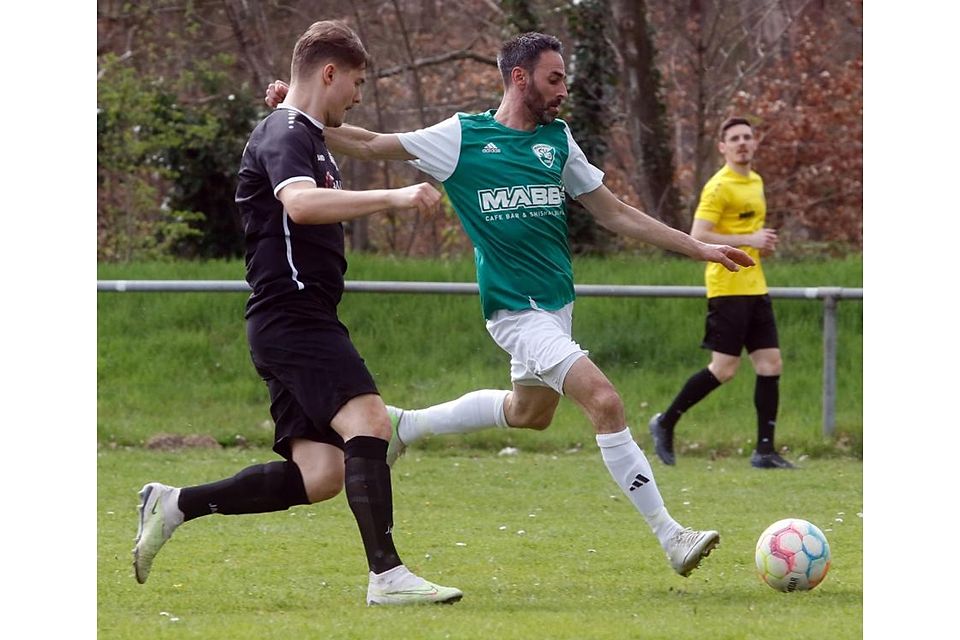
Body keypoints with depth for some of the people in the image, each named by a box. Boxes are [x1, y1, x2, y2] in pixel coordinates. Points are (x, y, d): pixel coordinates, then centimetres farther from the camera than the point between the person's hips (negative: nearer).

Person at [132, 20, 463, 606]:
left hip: (303, 323, 10)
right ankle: (387, 574, -29)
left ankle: (174, 505, 11)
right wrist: (392, 198, -38)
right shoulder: (284, 134, -9)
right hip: (291, 315, -10)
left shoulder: (308, 138, 22)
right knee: (369, 422, -24)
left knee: (320, 475, 2)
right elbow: (300, 203, -31)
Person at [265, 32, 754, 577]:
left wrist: (701, 249, 12)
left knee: (529, 412, 23)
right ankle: (670, 538, -16)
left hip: (557, 304, 8)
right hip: (517, 308, -8)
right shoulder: (463, 137, -7)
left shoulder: (557, 139, 8)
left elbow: (617, 214, 14)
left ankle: (409, 426, 43)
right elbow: (368, 145, -1)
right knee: (605, 401, -19)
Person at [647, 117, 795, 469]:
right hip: (728, 288, -8)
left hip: (755, 287, 8)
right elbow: (698, 237, -18)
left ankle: (765, 451, 4)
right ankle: (666, 423, 9)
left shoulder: (756, 182, 16)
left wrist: (764, 242, 10)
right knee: (725, 368, -8)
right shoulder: (719, 187, -11)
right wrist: (748, 240, -19)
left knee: (771, 364, 1)